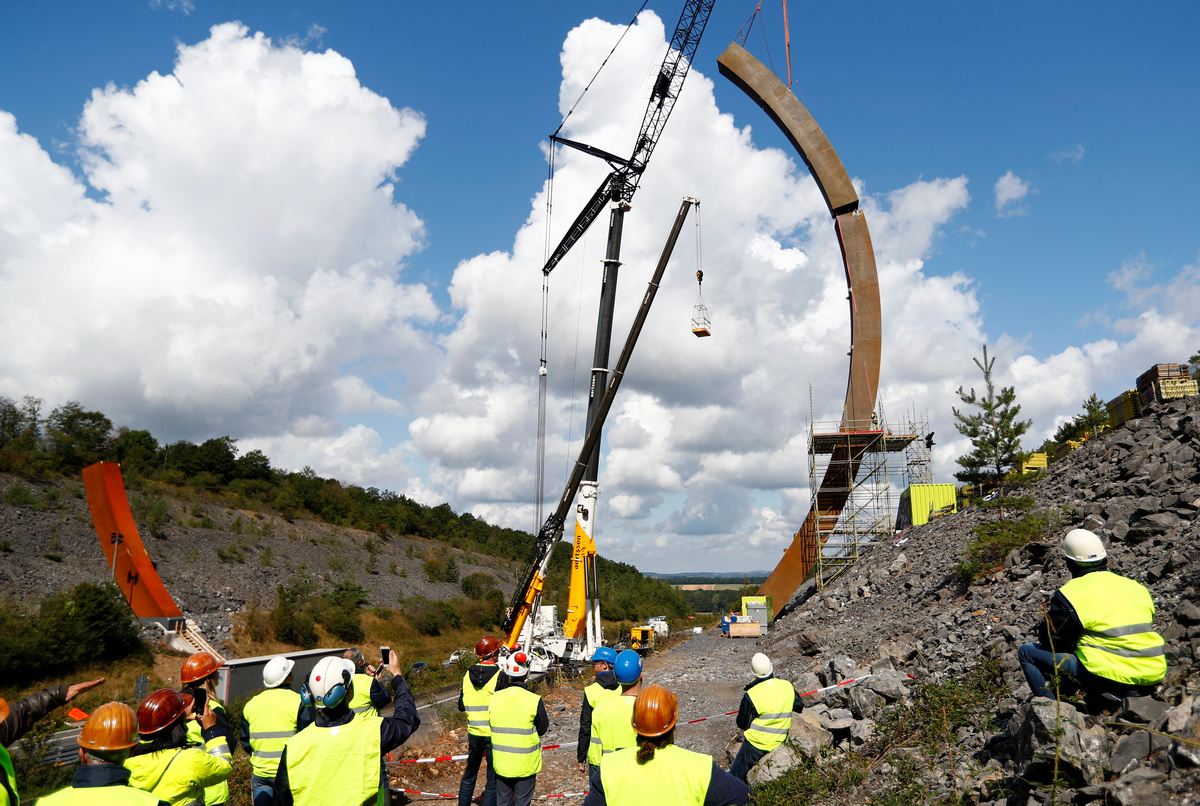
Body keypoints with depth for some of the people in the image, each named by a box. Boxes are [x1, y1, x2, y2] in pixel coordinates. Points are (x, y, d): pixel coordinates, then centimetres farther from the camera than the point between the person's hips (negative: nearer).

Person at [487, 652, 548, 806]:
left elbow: (490, 725, 4)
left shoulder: (495, 698, -8)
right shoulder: (534, 700, -17)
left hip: (501, 763, 3)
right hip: (526, 764, -3)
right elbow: (543, 729, -6)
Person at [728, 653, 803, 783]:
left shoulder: (751, 695, -20)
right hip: (779, 741, 5)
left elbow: (742, 724, -9)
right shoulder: (788, 687, -5)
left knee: (735, 776, 4)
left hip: (756, 744, -5)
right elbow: (799, 707, 14)